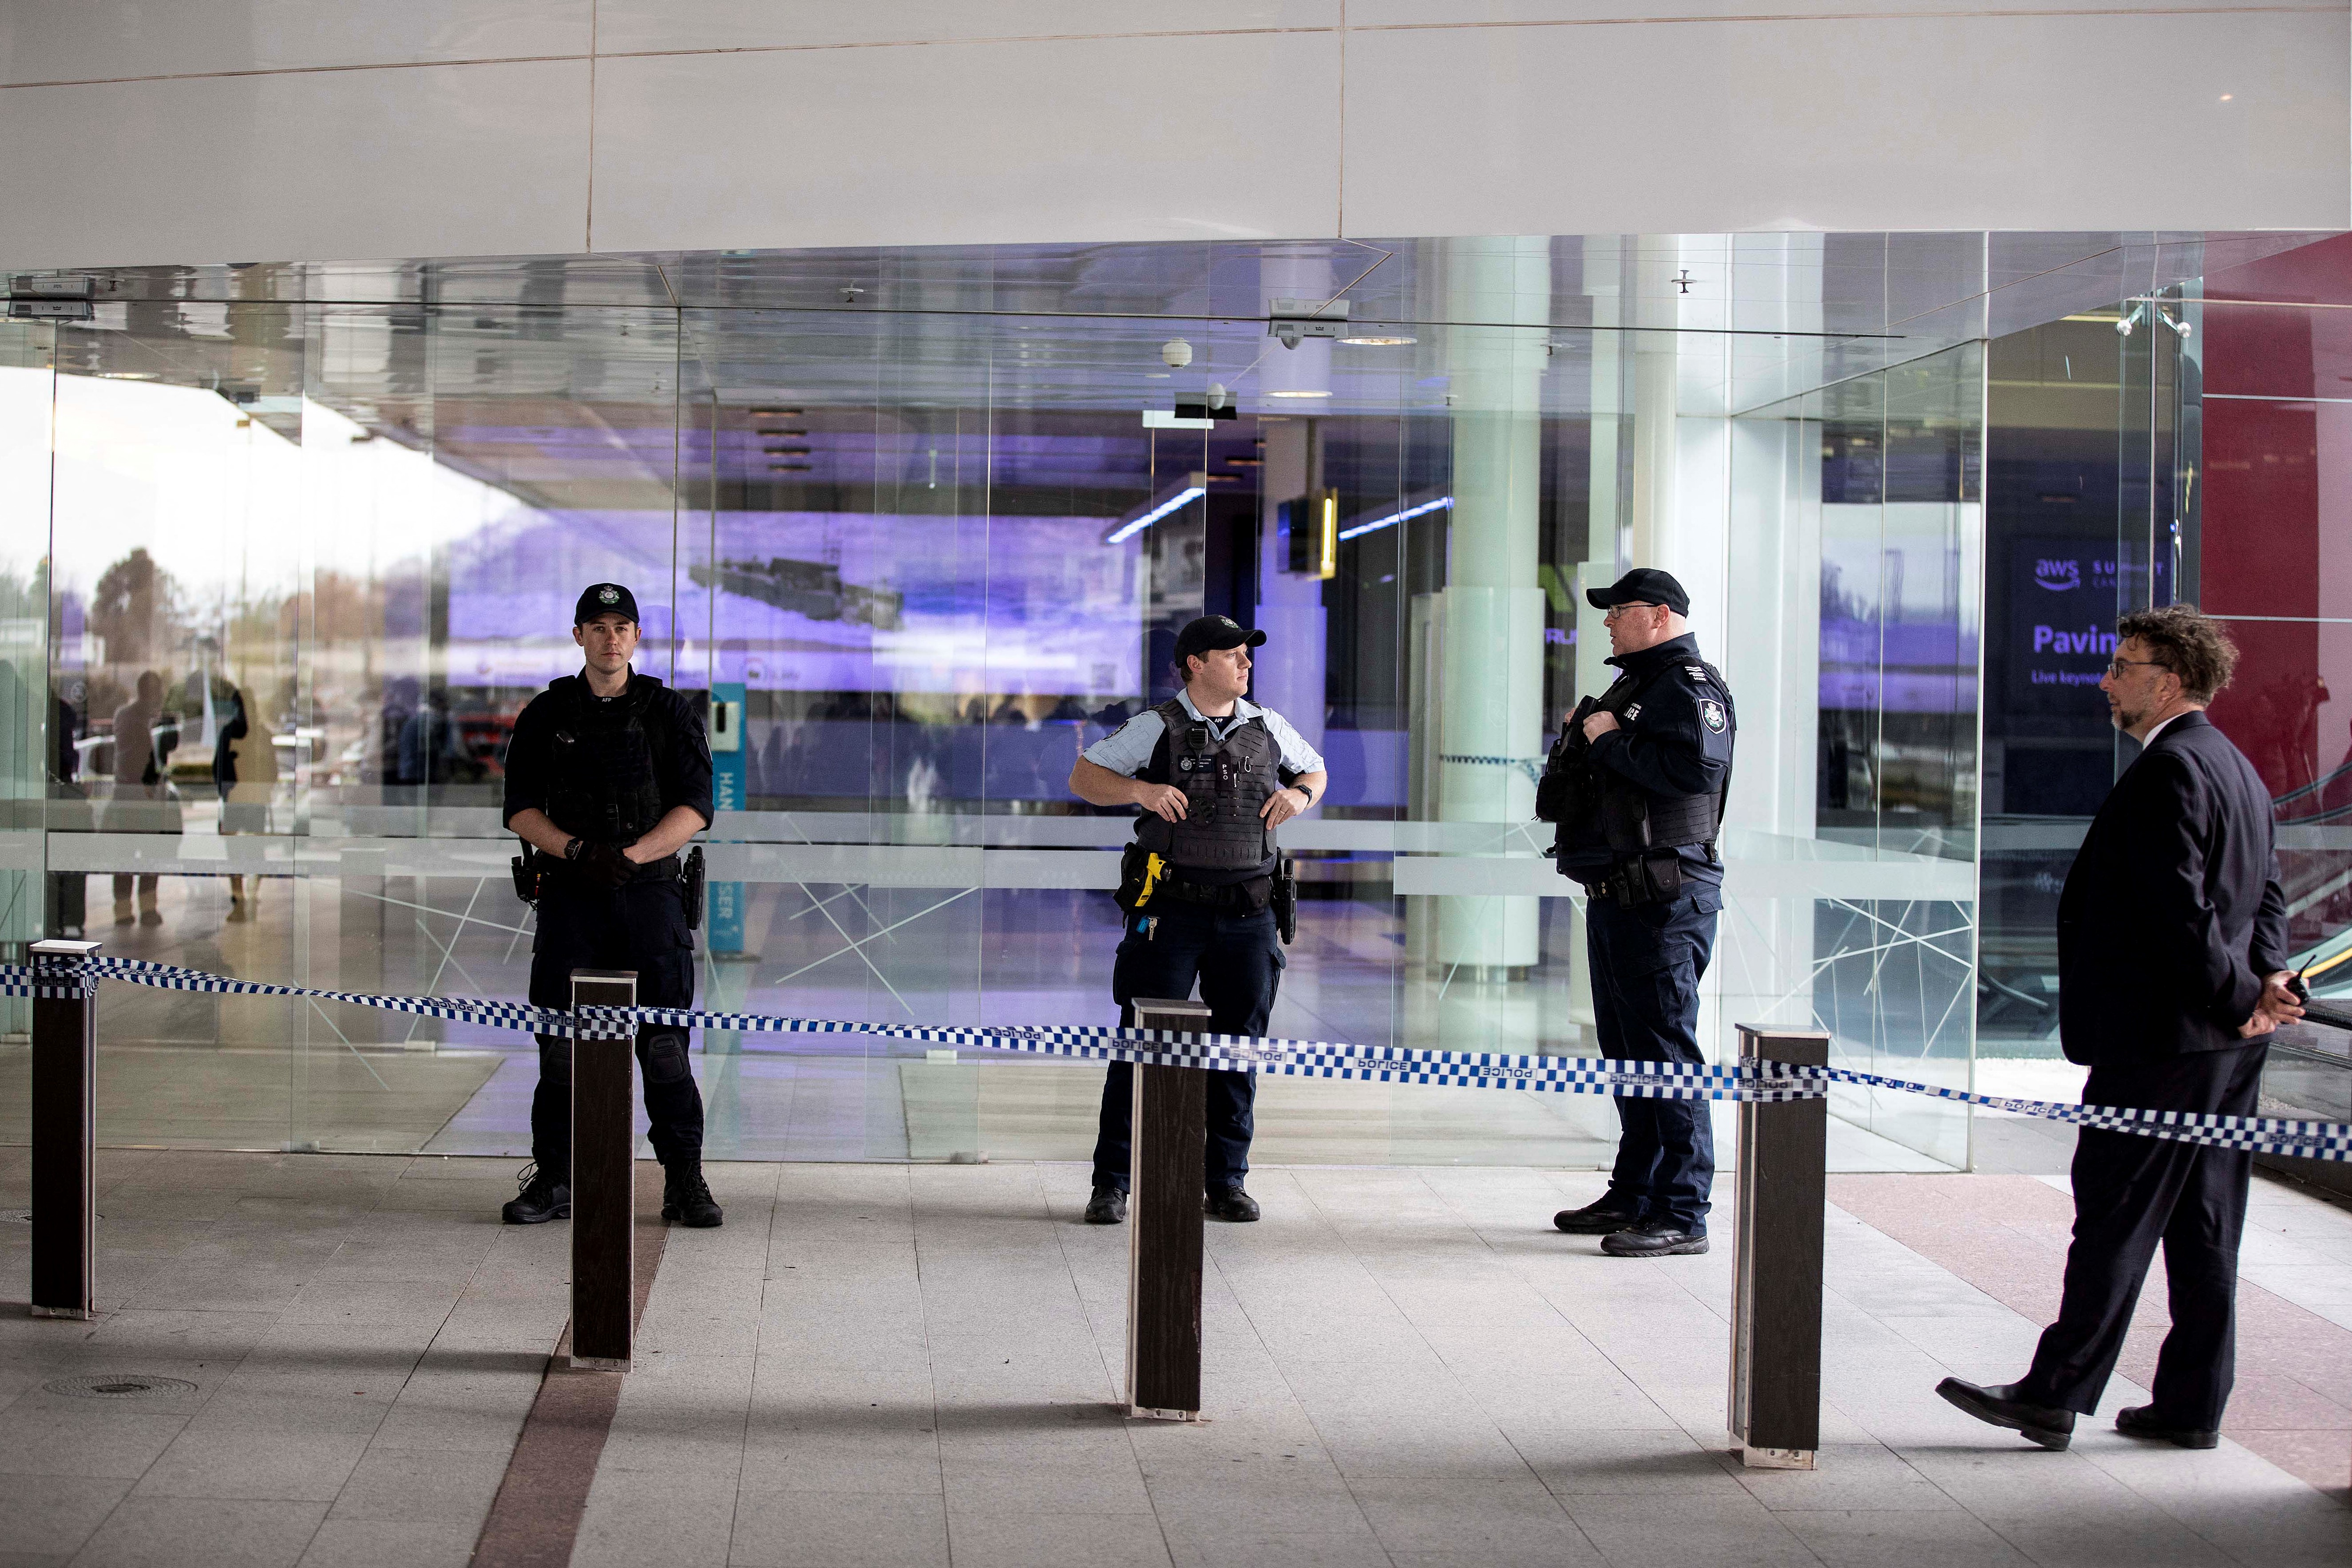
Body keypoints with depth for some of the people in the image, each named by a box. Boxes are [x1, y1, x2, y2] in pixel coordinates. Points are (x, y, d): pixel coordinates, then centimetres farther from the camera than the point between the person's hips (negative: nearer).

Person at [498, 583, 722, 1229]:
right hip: (569, 894, 1)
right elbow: (520, 809, 4)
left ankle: (685, 1182, 3)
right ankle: (553, 1180, 10)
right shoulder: (546, 715, 10)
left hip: (650, 891, -1)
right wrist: (577, 850, -13)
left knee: (664, 1043, -4)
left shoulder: (670, 713, 6)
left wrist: (631, 855, -15)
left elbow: (694, 807, -2)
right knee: (561, 1043, 1)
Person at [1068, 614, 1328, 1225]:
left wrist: (1300, 794, 3)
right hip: (1172, 913, -4)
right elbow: (1083, 777, 0)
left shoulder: (1268, 728, 10)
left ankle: (1226, 1182, 18)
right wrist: (1141, 790, -17)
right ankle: (1111, 1184, 3)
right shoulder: (1156, 729, -1)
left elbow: (1316, 770, 26)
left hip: (1248, 916, 4)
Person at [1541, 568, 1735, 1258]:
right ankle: (1634, 1195, 25)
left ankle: (1682, 1214, -6)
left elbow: (1698, 767, -28)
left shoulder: (1689, 685, -10)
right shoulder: (1634, 684, 21)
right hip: (1616, 893, 11)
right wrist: (1582, 735, 9)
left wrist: (1611, 741, -17)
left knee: (1667, 1050, -9)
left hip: (1665, 899, -11)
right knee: (1627, 1049, 16)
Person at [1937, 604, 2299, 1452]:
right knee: (2203, 1225, 11)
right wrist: (2265, 979, 1)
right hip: (2226, 1044, 10)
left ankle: (2055, 1397, 1)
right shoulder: (2236, 768, 16)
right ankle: (2192, 1405, 16)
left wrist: (2239, 1000, -13)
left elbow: (2181, 910, -21)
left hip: (2161, 1040, -10)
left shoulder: (2167, 771, -16)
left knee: (2114, 1220, -4)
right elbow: (2264, 897, 16)